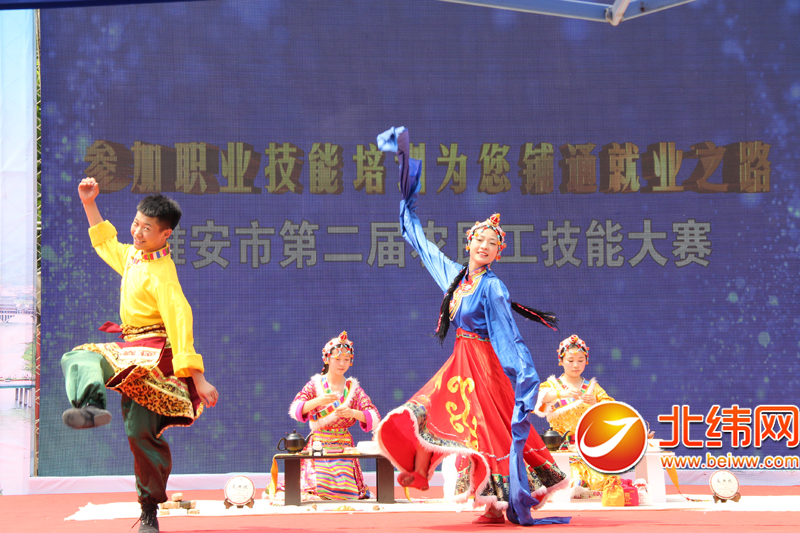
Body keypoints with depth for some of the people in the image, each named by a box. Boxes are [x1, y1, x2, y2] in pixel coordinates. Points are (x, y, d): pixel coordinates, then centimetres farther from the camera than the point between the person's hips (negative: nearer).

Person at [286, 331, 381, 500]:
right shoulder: (315, 385, 3)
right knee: (316, 491, -16)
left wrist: (353, 413, -20)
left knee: (346, 492, -11)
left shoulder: (353, 388, 8)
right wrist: (318, 401, -27)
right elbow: (295, 410, -11)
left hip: (344, 447, 2)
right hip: (318, 445, -2)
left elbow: (374, 418, -2)